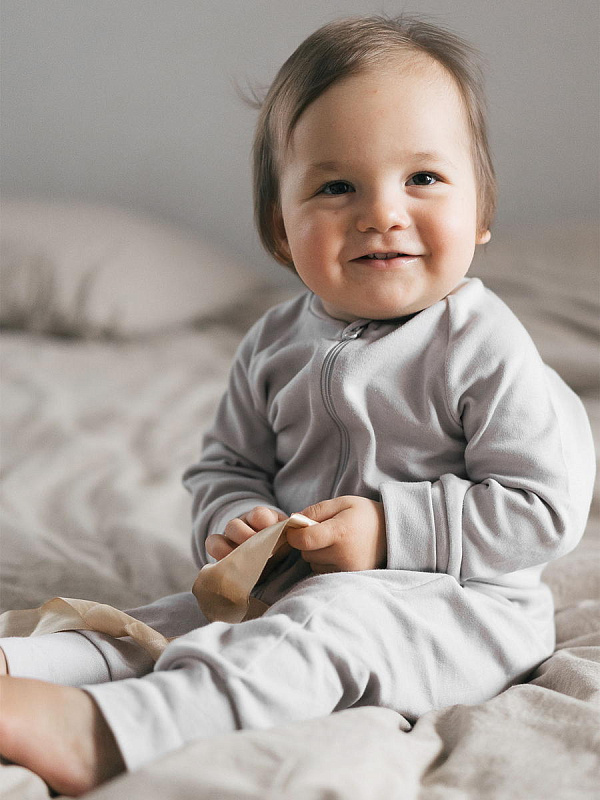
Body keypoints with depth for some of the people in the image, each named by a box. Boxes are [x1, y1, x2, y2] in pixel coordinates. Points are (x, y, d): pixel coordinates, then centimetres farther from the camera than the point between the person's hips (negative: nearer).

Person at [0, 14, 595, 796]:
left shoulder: (485, 348, -13)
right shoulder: (276, 344, 5)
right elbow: (227, 461, 16)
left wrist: (393, 530, -20)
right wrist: (231, 521, -8)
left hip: (457, 603, -7)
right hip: (297, 583, 8)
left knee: (329, 619, -32)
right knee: (177, 617, -7)